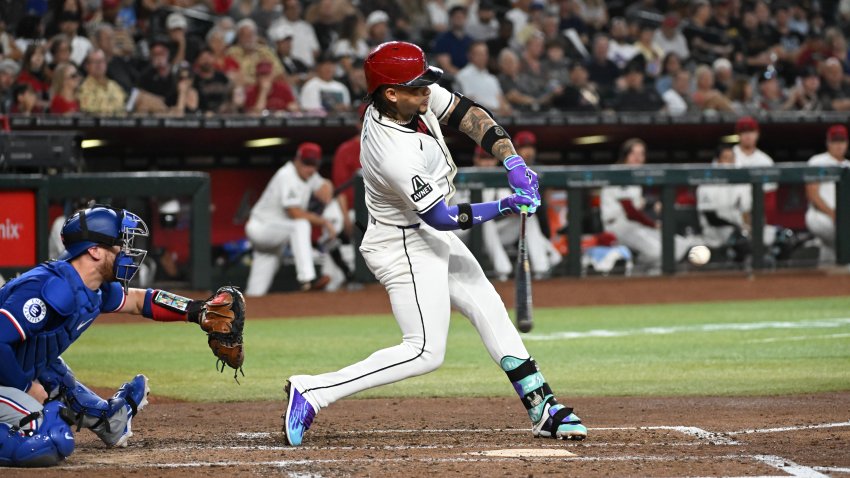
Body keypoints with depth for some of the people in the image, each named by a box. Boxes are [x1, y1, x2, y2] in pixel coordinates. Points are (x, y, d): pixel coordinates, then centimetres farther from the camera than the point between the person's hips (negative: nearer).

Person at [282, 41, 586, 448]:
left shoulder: (418, 96, -11)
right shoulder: (394, 154, -34)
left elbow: (468, 115, -1)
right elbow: (440, 217, -26)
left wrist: (513, 161, -13)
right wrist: (505, 207, -19)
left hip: (428, 236, 10)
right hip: (405, 248, -10)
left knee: (489, 309, 13)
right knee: (426, 351, -11)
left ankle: (542, 409, 20)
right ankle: (312, 392, -12)